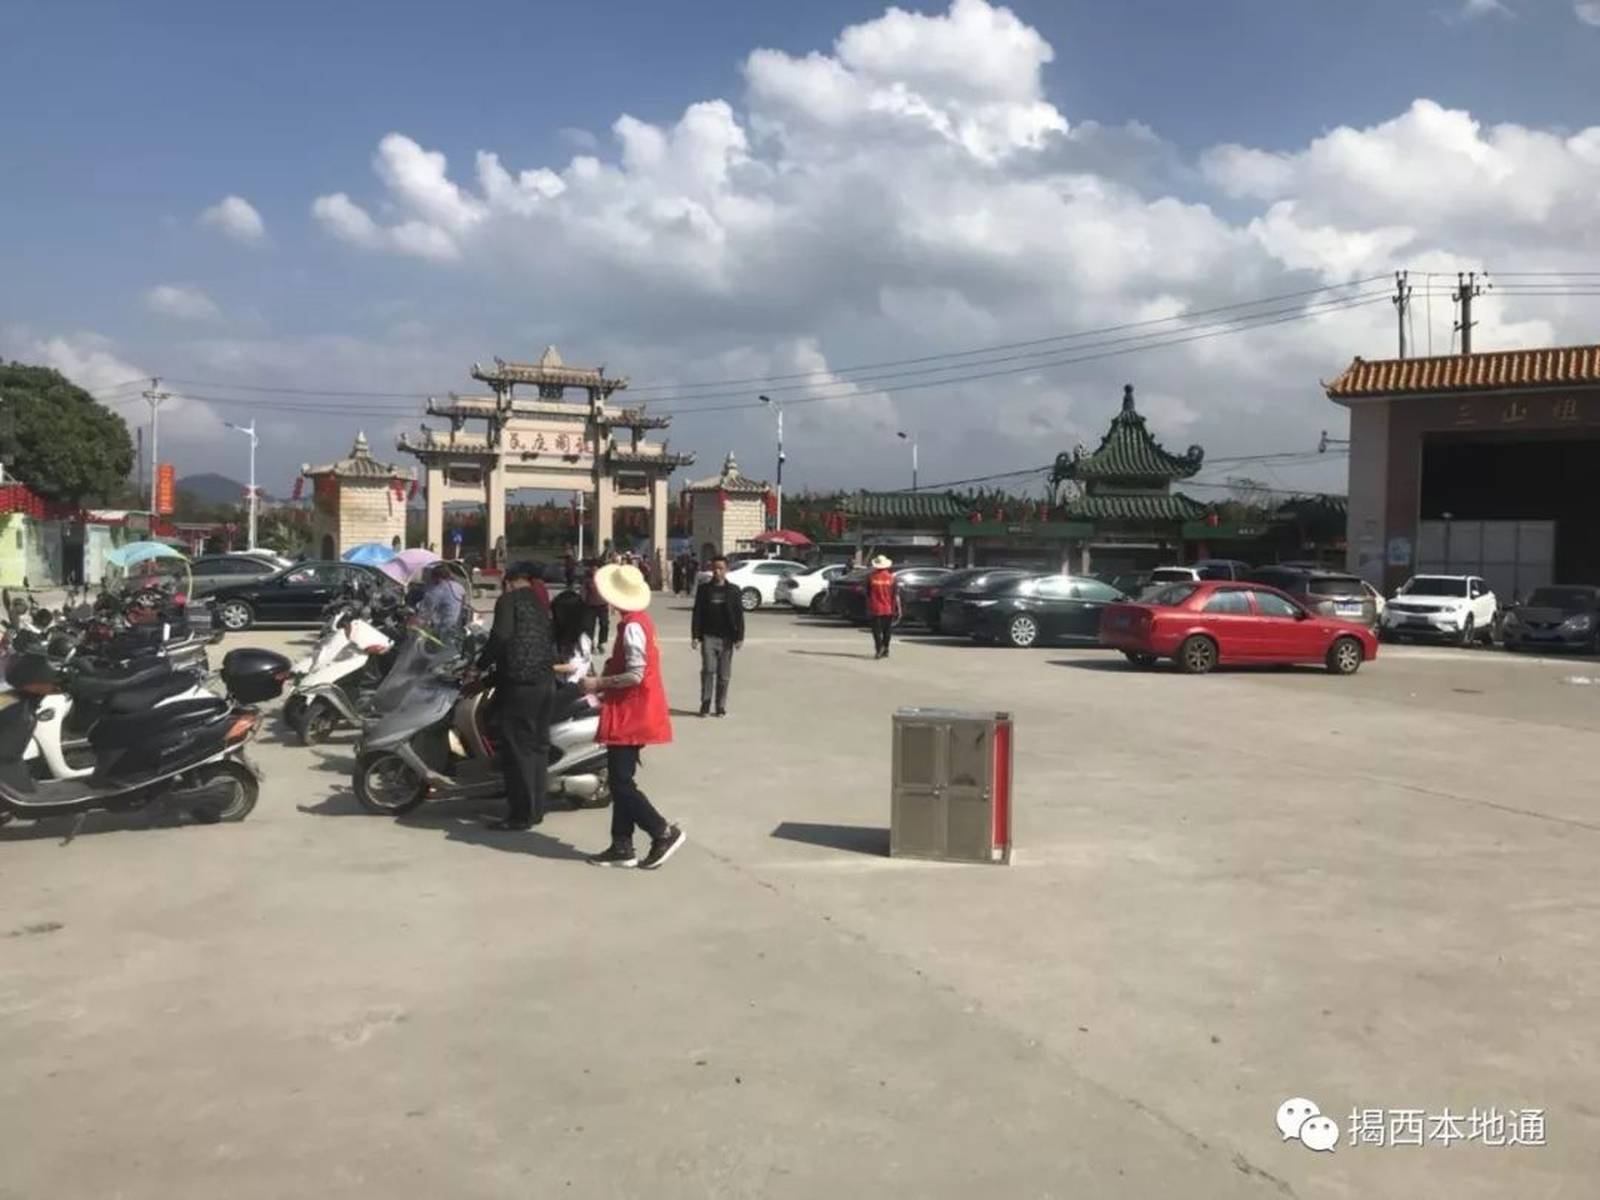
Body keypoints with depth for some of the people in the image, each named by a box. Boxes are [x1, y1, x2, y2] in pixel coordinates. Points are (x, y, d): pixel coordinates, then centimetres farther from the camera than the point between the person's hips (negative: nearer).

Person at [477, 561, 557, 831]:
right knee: (538, 746, 13)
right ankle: (536, 808, 19)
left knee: (517, 749, -3)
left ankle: (521, 814, -1)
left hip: (519, 683, -7)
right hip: (546, 682, 8)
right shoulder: (542, 603, 18)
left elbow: (501, 635, -15)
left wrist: (481, 665, -5)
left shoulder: (509, 599, -3)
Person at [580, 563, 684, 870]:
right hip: (633, 712, 10)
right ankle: (622, 847, 17)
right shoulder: (639, 620, 11)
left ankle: (664, 832, -3)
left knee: (621, 782, -7)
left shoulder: (632, 627, -18)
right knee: (620, 780, 12)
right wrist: (606, 686, 12)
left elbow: (635, 675, -23)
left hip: (631, 714, -10)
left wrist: (599, 683, -13)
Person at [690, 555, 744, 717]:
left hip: (726, 637, 1)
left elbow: (739, 615, 4)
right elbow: (697, 614, 4)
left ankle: (721, 706, 13)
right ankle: (705, 703, -2)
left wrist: (739, 637, -2)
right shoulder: (704, 589, 5)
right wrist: (695, 635, -3)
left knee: (724, 674, 4)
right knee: (708, 669, -12)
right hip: (708, 636, -1)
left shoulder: (733, 590, 5)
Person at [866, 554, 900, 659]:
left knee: (877, 631, 1)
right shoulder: (891, 578, -4)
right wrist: (898, 609, -1)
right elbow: (896, 595, -5)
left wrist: (868, 609, 12)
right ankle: (885, 650, 21)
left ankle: (879, 650, -12)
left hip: (875, 609, -1)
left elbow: (868, 595, 2)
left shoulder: (871, 578, -4)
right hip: (888, 609, 1)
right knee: (887, 631, 15)